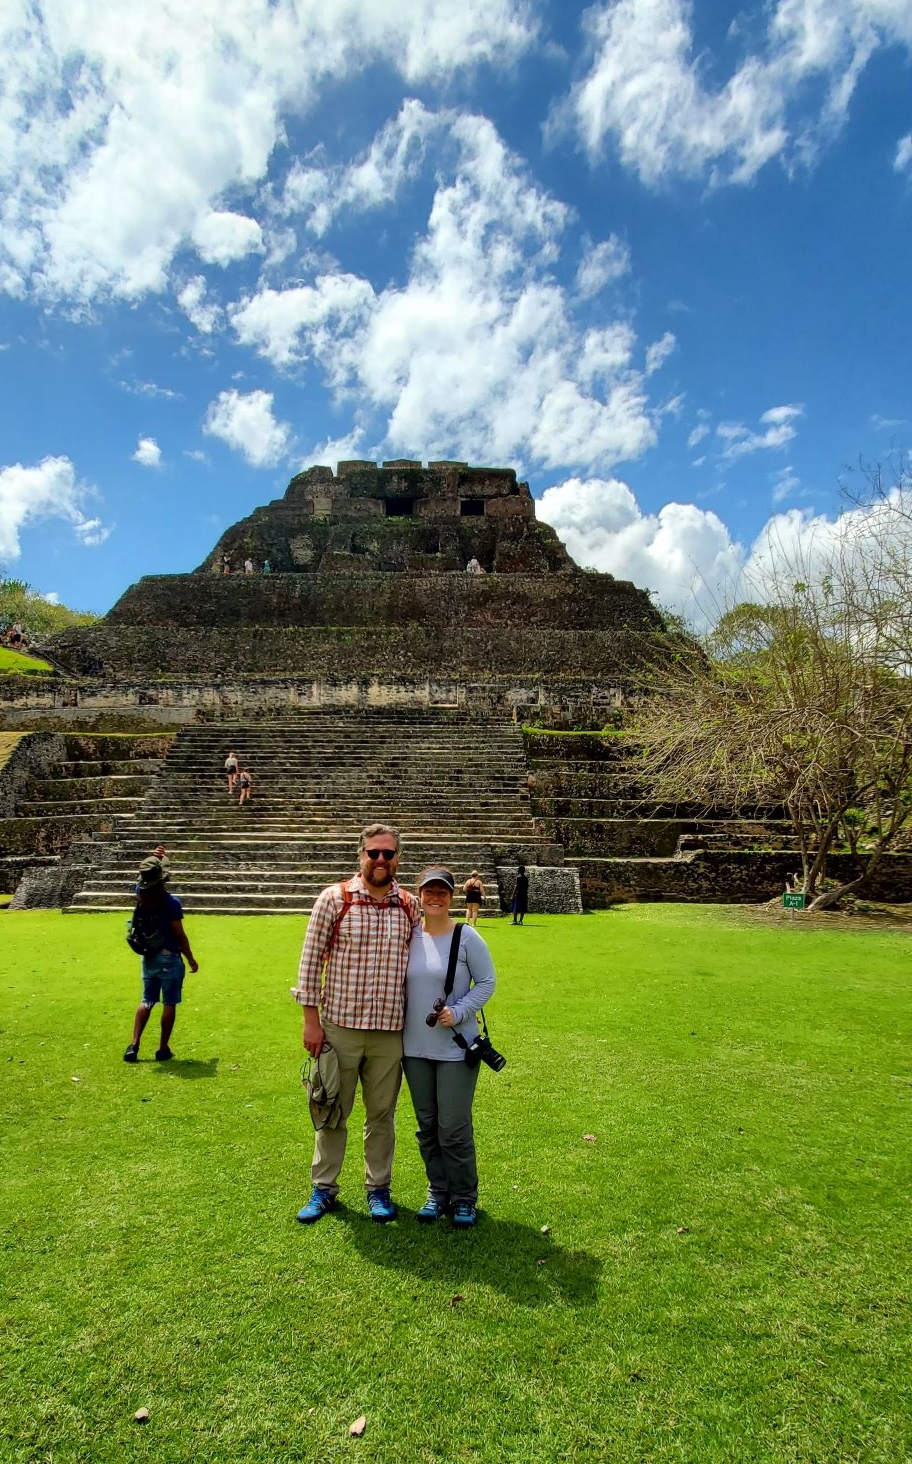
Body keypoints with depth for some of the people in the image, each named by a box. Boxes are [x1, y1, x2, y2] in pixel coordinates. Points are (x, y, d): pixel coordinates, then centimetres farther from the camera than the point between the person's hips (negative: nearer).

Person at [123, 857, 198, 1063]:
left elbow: (146, 876, 22)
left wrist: (152, 859, 22)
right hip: (169, 957, -6)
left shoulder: (141, 894, -5)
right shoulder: (171, 903, -20)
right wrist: (191, 959, -3)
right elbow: (180, 936, -14)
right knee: (169, 1004, 6)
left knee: (147, 1001, 16)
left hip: (149, 957, 6)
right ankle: (163, 1049, 11)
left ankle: (133, 1045, 10)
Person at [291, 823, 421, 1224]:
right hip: (340, 1025, -2)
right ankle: (323, 1189, 31)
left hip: (390, 1030, 2)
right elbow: (311, 960, -5)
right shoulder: (333, 899, -7)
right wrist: (311, 1018, -7)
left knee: (382, 1113, 14)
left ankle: (378, 1189, 32)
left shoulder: (410, 906, 2)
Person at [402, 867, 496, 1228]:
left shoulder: (467, 937, -10)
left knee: (454, 1129, 2)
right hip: (415, 1048, 4)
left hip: (455, 1048, -4)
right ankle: (438, 1192, 33)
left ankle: (464, 1197, 23)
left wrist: (458, 1013, -15)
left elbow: (486, 982, -5)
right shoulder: (408, 936, 0)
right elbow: (398, 984, 9)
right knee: (427, 1127, 15)